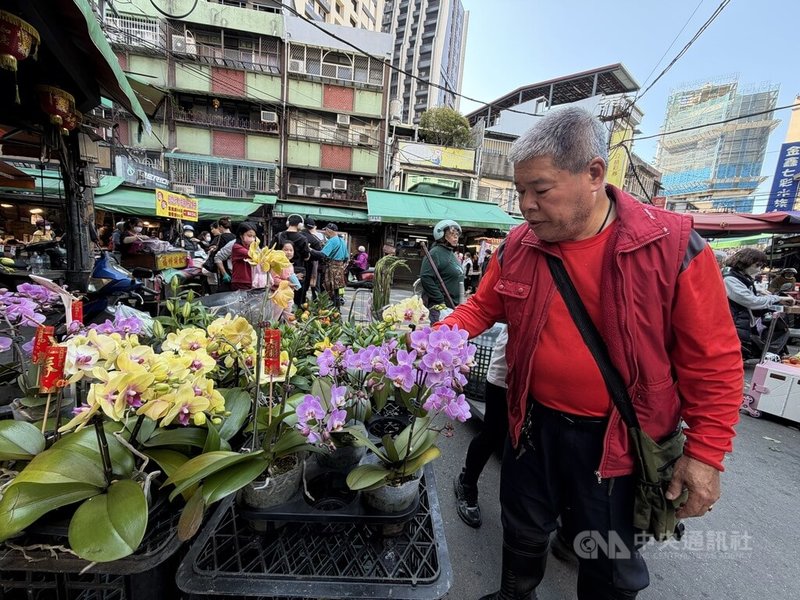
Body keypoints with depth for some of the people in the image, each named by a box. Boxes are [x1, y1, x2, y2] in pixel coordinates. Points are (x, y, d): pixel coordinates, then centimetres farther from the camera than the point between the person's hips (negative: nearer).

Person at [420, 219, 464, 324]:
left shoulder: (452, 254, 17)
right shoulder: (436, 252, -11)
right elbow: (426, 278, -21)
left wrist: (458, 304, 18)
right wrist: (440, 301, -21)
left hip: (453, 305, 9)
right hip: (438, 307, -9)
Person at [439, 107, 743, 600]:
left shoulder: (673, 245, -16)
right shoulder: (518, 248, -7)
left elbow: (712, 359, -10)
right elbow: (481, 309, 5)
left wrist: (705, 453, -9)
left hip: (619, 438, -2)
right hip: (534, 424, 3)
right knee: (524, 531, 27)